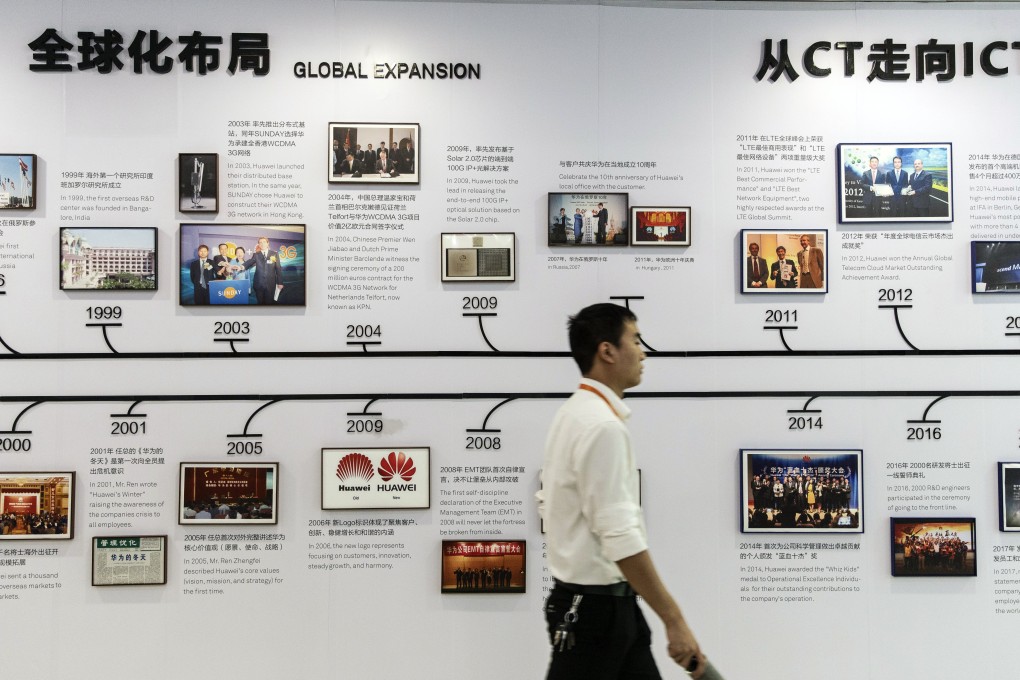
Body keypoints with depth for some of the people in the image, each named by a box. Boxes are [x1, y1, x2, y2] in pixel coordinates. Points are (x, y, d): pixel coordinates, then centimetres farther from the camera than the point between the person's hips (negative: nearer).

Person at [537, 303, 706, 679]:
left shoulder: (573, 414, 9)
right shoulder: (603, 425, -22)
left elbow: (548, 503, 17)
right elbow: (621, 538, -27)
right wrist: (674, 619, -24)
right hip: (596, 606, -10)